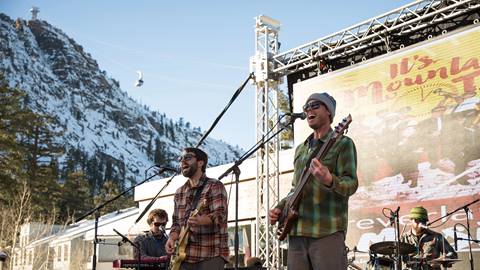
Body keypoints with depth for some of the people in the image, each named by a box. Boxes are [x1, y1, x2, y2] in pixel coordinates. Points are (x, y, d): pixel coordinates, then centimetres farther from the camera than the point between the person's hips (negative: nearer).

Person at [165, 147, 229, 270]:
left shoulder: (214, 186, -3)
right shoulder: (179, 192, 16)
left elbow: (220, 215, -16)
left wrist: (201, 221, -35)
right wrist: (172, 238, -1)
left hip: (211, 254, -6)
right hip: (184, 255, 6)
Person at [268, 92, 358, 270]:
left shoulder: (343, 144, 1)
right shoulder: (300, 149, 21)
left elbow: (351, 184, -11)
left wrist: (329, 180, -31)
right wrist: (279, 208, 10)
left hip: (327, 233, -6)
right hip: (296, 233, 6)